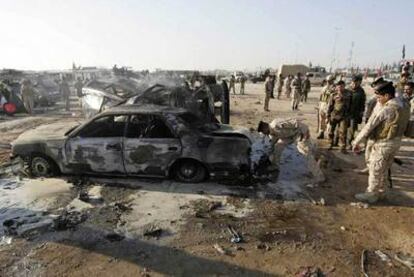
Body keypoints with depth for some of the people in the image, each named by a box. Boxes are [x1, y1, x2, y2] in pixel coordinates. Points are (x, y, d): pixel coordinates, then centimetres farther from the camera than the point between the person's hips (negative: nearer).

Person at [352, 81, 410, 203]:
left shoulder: (385, 109, -23)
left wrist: (356, 142, -14)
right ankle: (381, 192, 33)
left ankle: (371, 195, 14)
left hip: (383, 143, -9)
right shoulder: (401, 106, 5)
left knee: (375, 170, 3)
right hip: (395, 142, 9)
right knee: (383, 169, 20)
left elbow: (369, 126, -20)